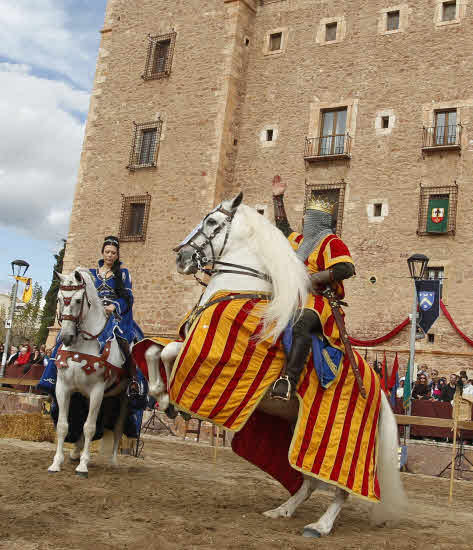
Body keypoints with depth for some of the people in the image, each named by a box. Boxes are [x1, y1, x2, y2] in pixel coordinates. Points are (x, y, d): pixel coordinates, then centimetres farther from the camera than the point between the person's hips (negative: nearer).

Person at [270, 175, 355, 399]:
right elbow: (283, 228, 41)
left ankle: (289, 379, -52)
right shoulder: (301, 240, 24)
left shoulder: (332, 242, -3)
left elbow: (347, 269, -19)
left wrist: (314, 278, -19)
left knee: (301, 324, -39)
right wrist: (278, 199, 39)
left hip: (318, 300, -10)